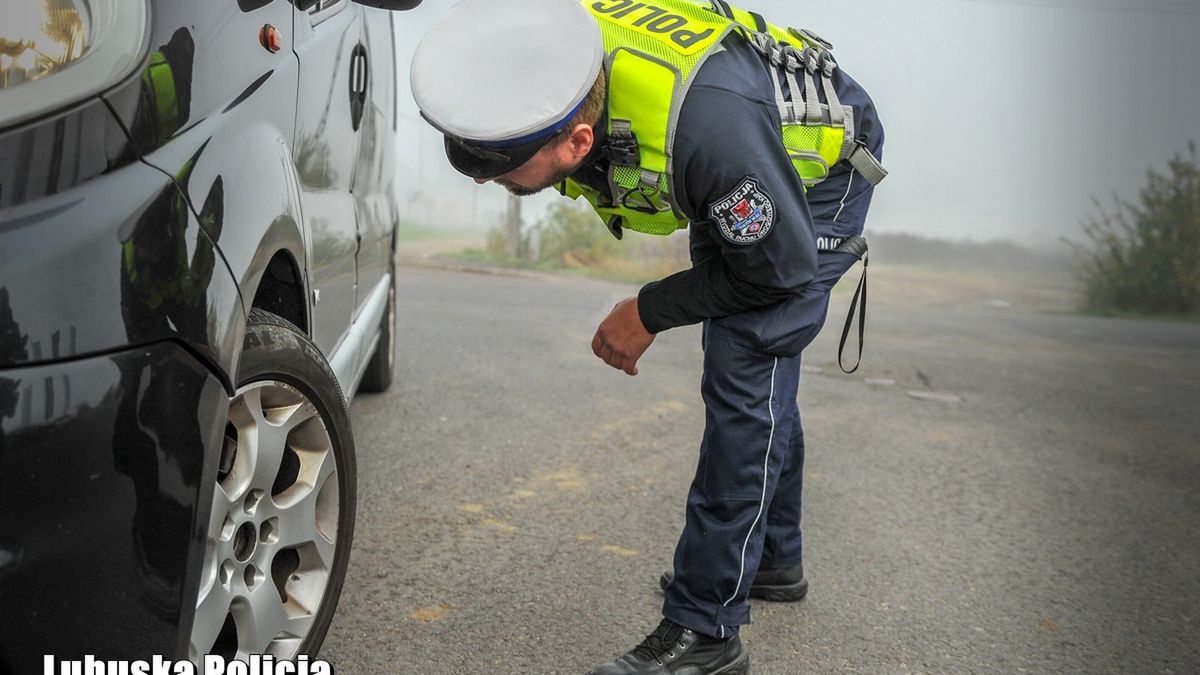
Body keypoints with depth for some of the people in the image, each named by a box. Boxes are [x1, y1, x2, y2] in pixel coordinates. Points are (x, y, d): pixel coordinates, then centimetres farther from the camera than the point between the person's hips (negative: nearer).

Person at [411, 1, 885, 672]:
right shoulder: (544, 62, -27)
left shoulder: (705, 122, -48)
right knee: (756, 373, 16)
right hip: (733, 190, 8)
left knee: (746, 374, -18)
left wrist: (649, 313, -21)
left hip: (822, 165, -7)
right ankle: (774, 557, 35)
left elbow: (779, 265, -30)